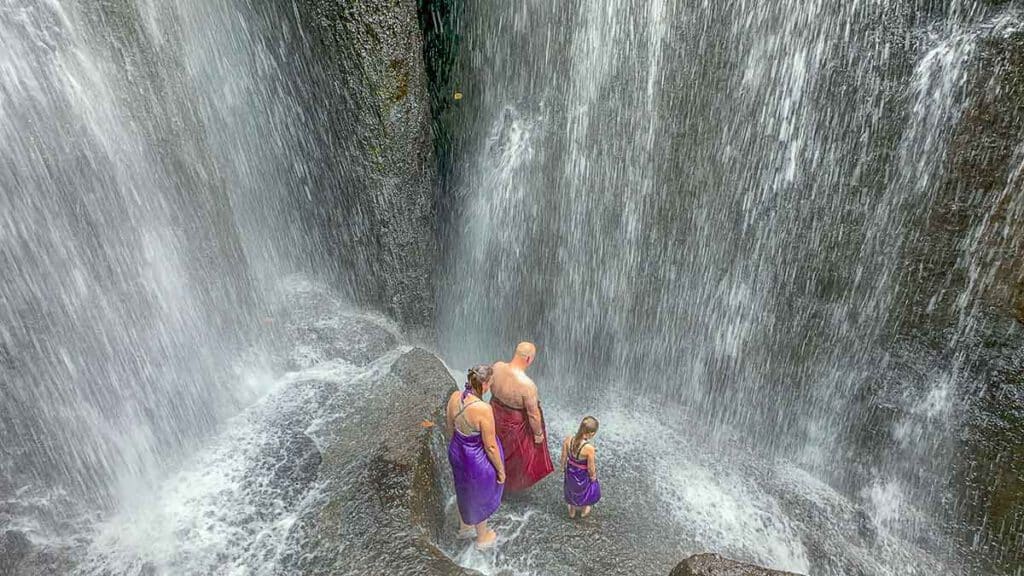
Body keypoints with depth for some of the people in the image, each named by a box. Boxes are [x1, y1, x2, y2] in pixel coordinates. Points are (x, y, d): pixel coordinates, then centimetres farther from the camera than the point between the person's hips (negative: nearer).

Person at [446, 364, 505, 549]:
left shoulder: (454, 397, -16)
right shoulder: (483, 409, -35)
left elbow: (450, 428, 2)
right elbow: (490, 446, -24)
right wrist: (501, 470, -8)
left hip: (457, 453, 6)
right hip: (478, 460, -6)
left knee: (464, 491, 32)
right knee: (480, 499, 23)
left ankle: (464, 527, 59)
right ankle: (482, 537, 49)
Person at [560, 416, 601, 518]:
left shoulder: (568, 440, -25)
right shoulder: (589, 448, -38)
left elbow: (564, 457, -9)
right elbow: (590, 468, -24)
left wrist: (563, 467, 11)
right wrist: (593, 477, -3)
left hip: (570, 472, 4)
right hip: (583, 476, -4)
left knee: (572, 490, 33)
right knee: (585, 491, 30)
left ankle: (572, 511, 58)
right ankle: (584, 511, 57)